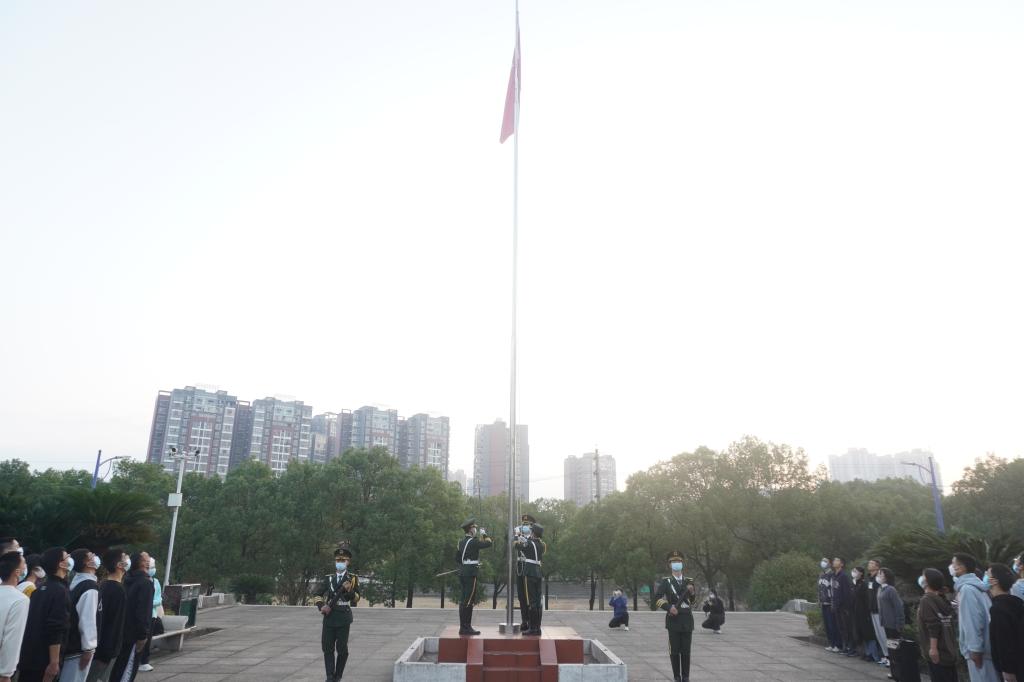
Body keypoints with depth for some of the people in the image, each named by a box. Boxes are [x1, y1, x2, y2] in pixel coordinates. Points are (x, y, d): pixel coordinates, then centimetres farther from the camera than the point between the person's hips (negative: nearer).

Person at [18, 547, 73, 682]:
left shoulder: (41, 588, 9)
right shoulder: (60, 591, -18)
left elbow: (35, 622, 17)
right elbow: (56, 630, -22)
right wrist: (54, 662, -20)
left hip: (28, 656, 8)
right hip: (43, 660, -8)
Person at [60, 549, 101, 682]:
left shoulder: (77, 582, 7)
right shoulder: (91, 587, -21)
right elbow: (87, 619, -24)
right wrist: (89, 648, -20)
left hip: (72, 643, 9)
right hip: (79, 646, -9)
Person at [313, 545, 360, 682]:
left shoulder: (353, 578, 3)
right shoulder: (328, 577, 12)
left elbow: (356, 599, -2)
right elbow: (319, 595, 10)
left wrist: (349, 590, -20)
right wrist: (321, 606, -9)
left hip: (343, 618, -3)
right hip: (329, 617, 3)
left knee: (342, 649, 2)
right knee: (327, 648, 2)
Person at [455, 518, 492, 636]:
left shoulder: (461, 541, 13)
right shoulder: (473, 541, -14)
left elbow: (457, 558, 18)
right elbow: (489, 543, -17)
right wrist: (484, 534, -2)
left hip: (463, 572, 9)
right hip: (471, 573, -9)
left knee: (464, 600, 12)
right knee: (469, 601, -6)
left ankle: (463, 626, 17)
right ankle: (466, 627, -5)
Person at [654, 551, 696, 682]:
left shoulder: (689, 581, 12)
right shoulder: (666, 581, 2)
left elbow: (693, 600, 15)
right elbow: (657, 598, -4)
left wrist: (692, 591, -6)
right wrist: (669, 607, -18)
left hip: (687, 619, 3)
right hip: (673, 619, -2)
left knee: (686, 650, 4)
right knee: (674, 650, -1)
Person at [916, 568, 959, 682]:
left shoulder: (927, 600, -14)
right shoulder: (942, 599, 11)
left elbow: (933, 626, -21)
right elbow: (949, 623, 14)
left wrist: (933, 647, -20)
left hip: (937, 651, -9)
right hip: (948, 650, 9)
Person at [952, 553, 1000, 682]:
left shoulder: (966, 588, -17)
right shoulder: (974, 584, 12)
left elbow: (973, 619, -22)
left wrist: (975, 648, -20)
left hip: (978, 649, -9)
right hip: (982, 647, 9)